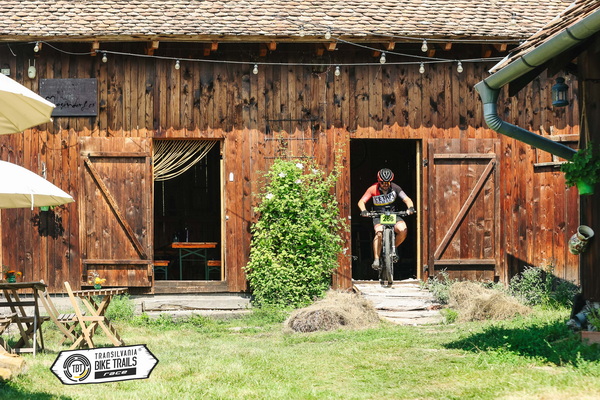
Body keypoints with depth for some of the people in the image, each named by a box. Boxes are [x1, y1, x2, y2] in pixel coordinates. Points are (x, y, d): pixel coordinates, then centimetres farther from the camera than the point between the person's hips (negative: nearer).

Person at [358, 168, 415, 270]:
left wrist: (411, 207, -30)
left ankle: (393, 247, 3)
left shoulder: (395, 188, -6)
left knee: (403, 230, -26)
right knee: (379, 233, -32)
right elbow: (361, 202, -12)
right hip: (378, 216, -2)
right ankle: (376, 260, -27)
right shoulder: (373, 189, -10)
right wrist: (364, 210, -33)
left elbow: (407, 199, -8)